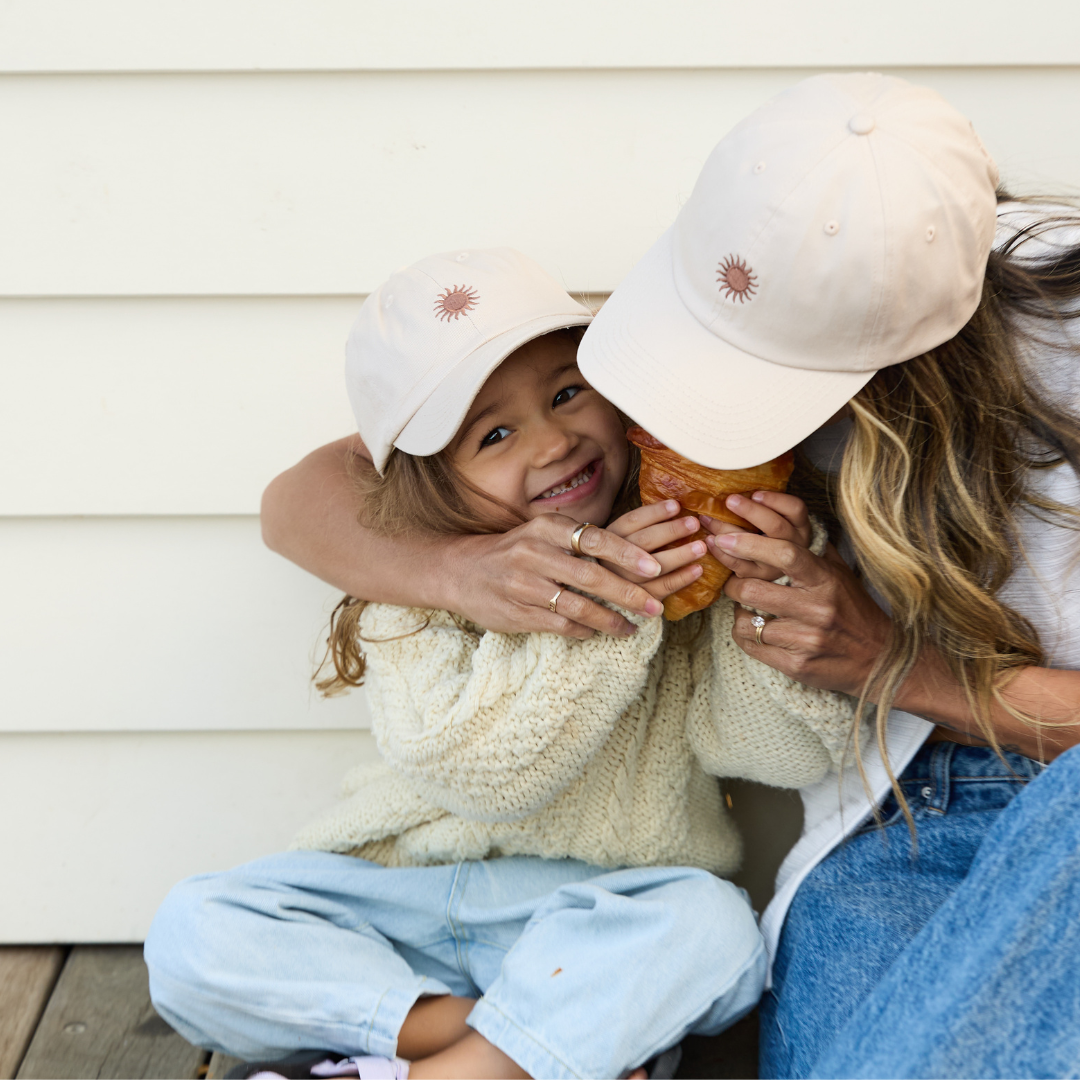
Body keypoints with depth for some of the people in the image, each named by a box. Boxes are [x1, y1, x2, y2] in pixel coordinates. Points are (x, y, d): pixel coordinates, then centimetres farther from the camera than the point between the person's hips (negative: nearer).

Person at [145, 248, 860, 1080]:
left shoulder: (695, 540, -8)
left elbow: (797, 752, -13)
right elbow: (477, 772, -24)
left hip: (607, 905, -1)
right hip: (410, 888, 1)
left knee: (712, 926, -32)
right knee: (194, 934, -15)